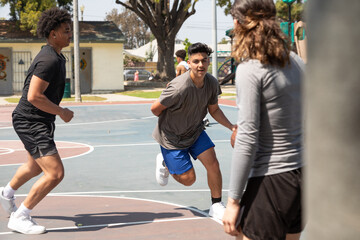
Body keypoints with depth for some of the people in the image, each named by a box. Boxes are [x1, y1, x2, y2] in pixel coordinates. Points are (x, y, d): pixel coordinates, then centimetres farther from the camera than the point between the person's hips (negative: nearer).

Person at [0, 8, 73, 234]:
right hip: (31, 122, -11)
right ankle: (19, 217, -5)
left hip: (40, 121, 11)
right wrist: (62, 112, -19)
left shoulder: (55, 57, 10)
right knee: (55, 173, -16)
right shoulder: (49, 60, -23)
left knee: (36, 165, 31)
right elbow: (34, 96, -28)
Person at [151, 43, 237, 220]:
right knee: (188, 179, 0)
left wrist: (232, 127, -8)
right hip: (172, 137, -5)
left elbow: (214, 109, 5)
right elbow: (155, 108, -22)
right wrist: (170, 123, -2)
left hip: (195, 132, 6)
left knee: (212, 163, -9)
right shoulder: (180, 87, -33)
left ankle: (216, 206, 10)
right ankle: (164, 163, 31)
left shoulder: (212, 83, -11)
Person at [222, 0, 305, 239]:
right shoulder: (297, 63, 8)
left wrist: (234, 200, -14)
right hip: (303, 174, 8)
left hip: (271, 182, -8)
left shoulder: (250, 70, -14)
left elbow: (247, 139, -18)